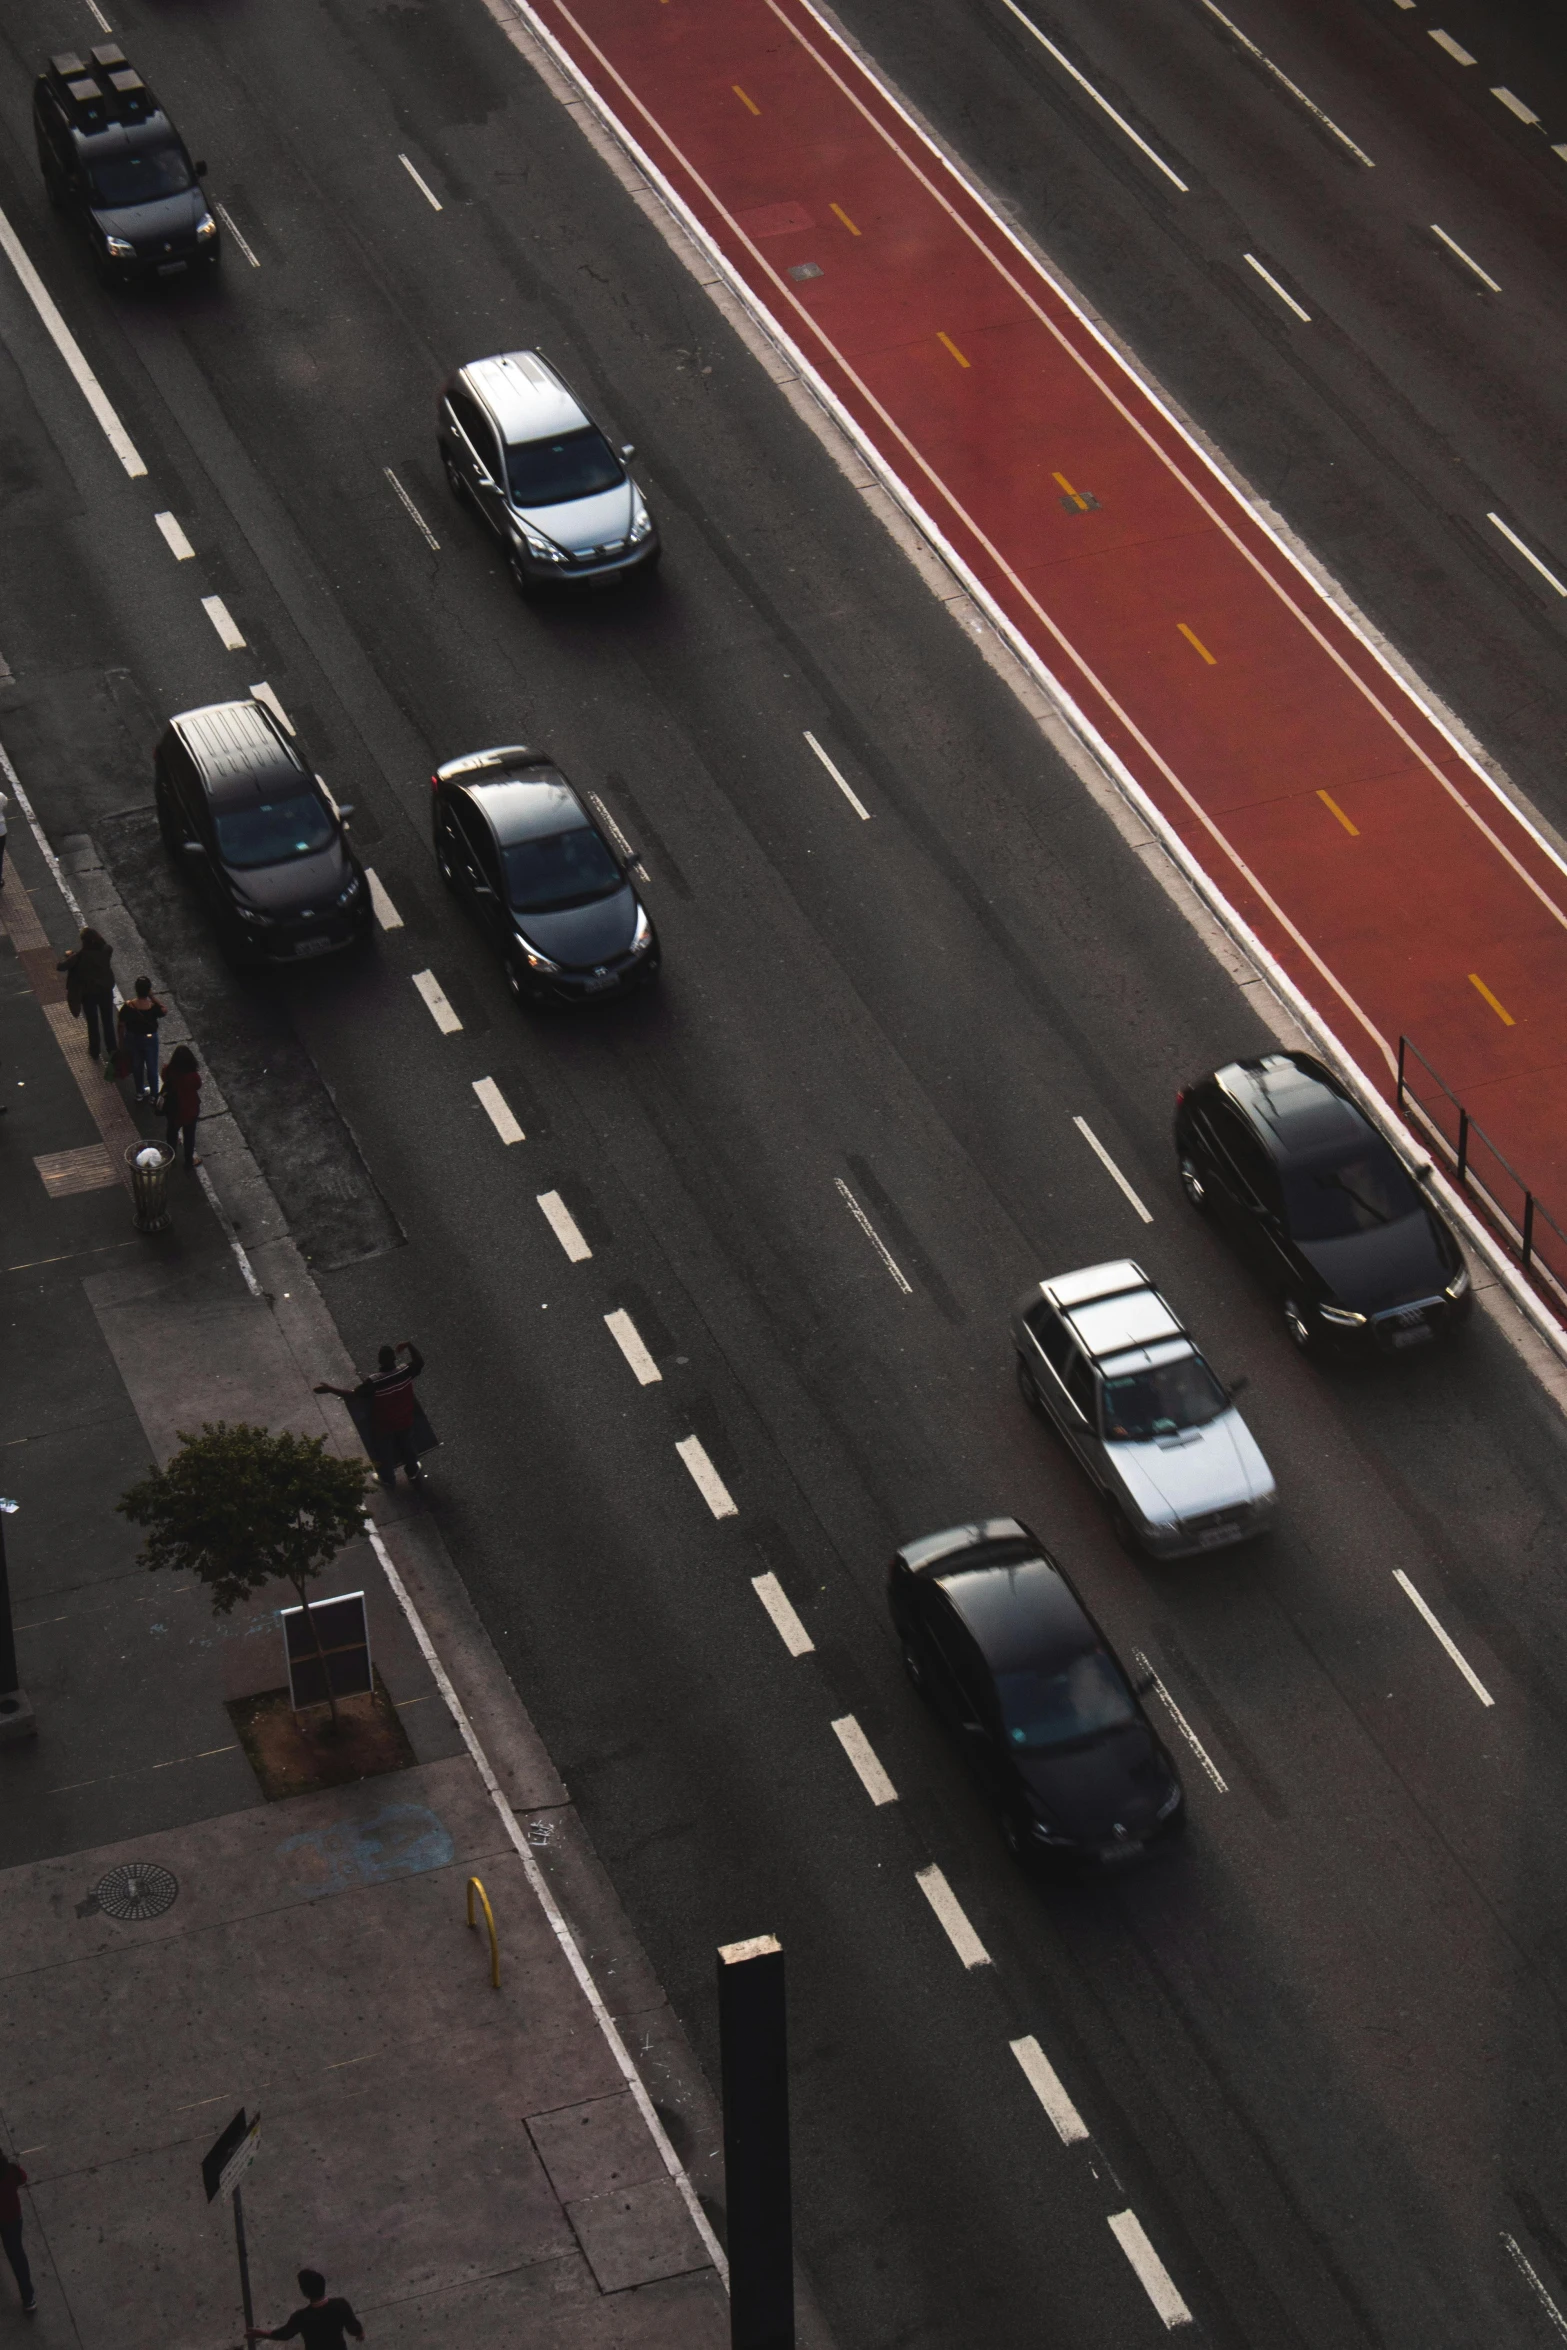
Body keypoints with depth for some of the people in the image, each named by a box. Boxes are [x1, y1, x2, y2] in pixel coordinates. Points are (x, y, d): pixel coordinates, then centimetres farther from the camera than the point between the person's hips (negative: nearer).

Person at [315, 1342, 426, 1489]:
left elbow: (353, 1395, -31)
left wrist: (330, 1389, -27)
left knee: (384, 1453, 26)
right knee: (407, 1448, 31)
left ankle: (388, 1480, 49)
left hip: (383, 1426, -3)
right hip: (405, 1422, 3)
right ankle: (414, 1475, 54)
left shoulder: (374, 1382, -36)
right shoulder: (405, 1372, -25)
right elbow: (419, 1362, -4)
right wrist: (409, 1345, 7)